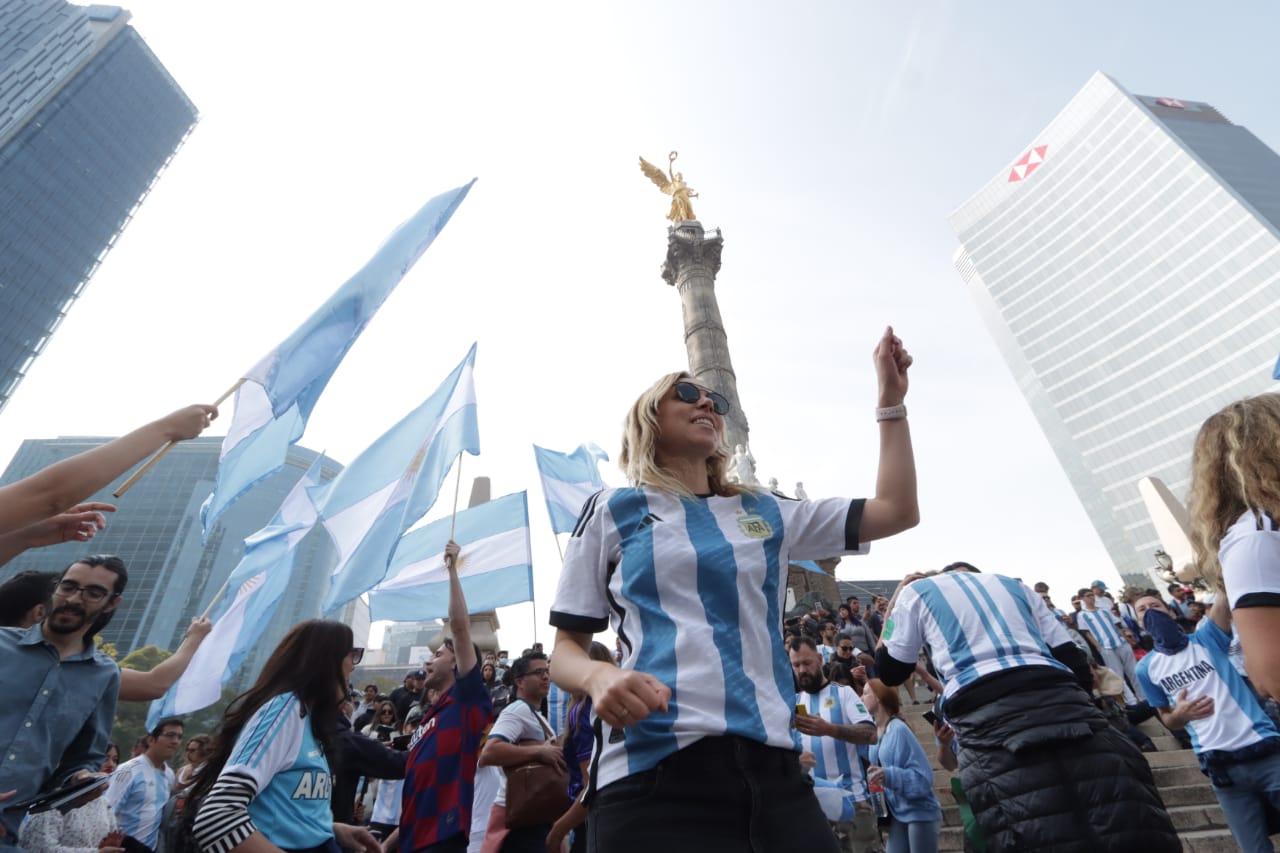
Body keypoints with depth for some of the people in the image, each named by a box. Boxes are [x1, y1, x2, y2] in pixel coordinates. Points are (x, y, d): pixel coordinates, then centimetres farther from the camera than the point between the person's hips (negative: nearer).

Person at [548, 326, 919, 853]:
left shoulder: (766, 513, 13)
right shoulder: (614, 511, 4)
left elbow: (898, 510, 13)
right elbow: (566, 648, 5)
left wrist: (891, 399, 12)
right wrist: (600, 679, -18)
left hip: (769, 764, 4)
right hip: (655, 768, -3)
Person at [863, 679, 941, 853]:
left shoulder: (898, 729, -20)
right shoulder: (874, 731, 3)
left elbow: (922, 775, -21)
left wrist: (889, 775, -32)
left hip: (920, 812, -7)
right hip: (898, 814, 7)